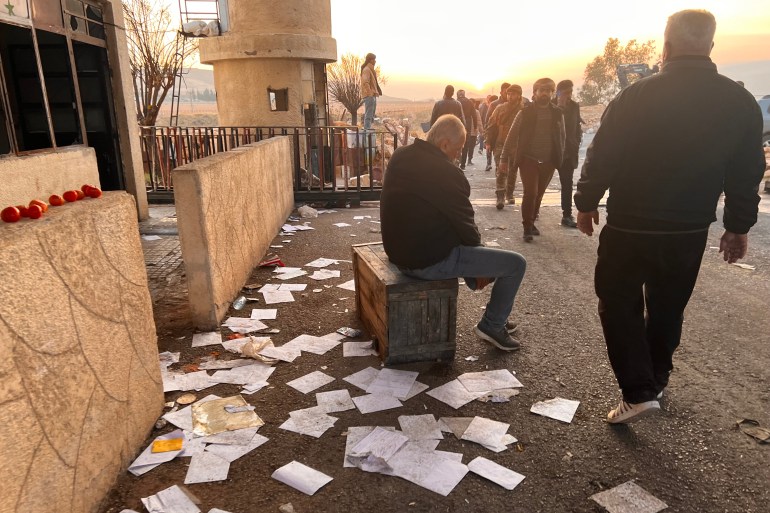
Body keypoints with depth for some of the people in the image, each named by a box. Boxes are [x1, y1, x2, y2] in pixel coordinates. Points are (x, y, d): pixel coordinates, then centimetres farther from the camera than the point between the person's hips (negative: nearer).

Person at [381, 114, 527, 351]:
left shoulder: (400, 156, 2)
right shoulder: (446, 173, -23)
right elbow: (465, 224, -13)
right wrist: (479, 248, 9)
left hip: (397, 251, 9)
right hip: (429, 261, -9)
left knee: (467, 244, 33)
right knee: (516, 263, -1)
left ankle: (495, 316, 38)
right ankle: (492, 325, 18)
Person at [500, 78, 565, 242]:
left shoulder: (558, 114, 6)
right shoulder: (525, 112, -2)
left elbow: (562, 137, 12)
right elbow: (512, 136, -1)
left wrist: (560, 158, 7)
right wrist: (504, 158, -4)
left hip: (548, 162, 3)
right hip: (528, 159, -3)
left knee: (538, 195, 9)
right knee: (530, 193, -12)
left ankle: (531, 222, 24)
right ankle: (527, 227, -2)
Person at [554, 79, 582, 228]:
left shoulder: (574, 106, 6)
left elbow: (577, 127, 11)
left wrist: (576, 144, 4)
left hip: (568, 150, 3)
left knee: (567, 183, 1)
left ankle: (567, 215, 3)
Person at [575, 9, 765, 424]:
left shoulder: (636, 96, -13)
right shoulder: (740, 102, 0)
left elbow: (602, 157, -10)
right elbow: (747, 173, 4)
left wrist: (586, 203, 5)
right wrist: (738, 227, 15)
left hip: (629, 227, -4)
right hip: (690, 232, 4)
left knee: (619, 306, 9)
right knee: (668, 310, 20)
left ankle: (638, 392, 4)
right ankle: (654, 382, 36)